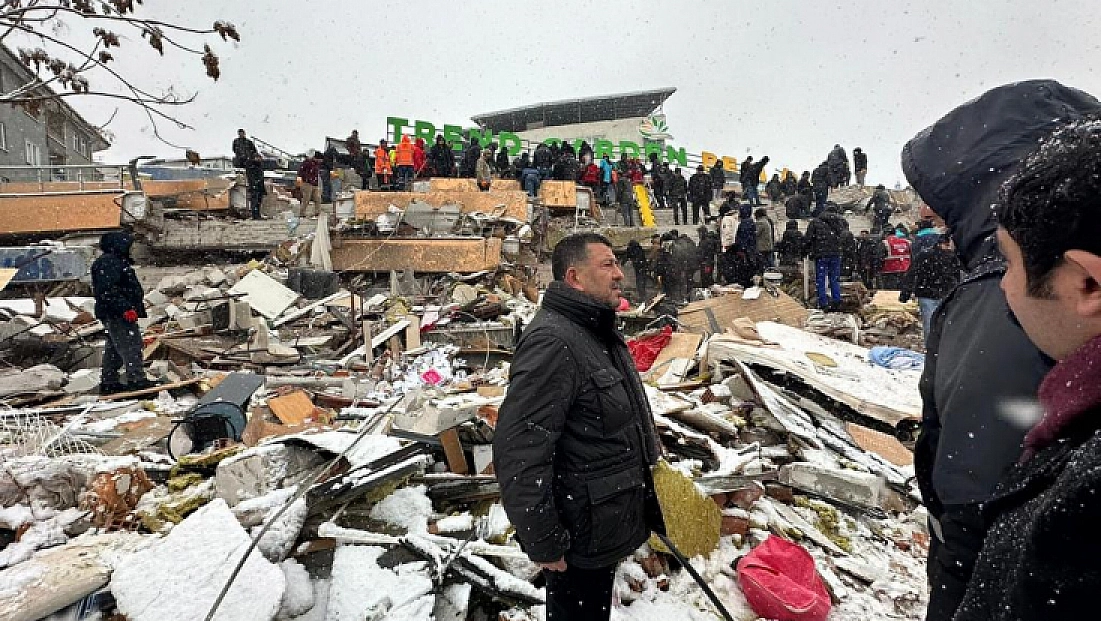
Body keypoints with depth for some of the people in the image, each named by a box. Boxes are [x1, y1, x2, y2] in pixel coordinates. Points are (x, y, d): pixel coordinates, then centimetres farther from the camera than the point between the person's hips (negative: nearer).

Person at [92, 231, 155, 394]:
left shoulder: (118, 261, 21)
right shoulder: (107, 263, -14)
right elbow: (108, 291, -23)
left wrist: (136, 307, 29)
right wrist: (125, 308, -27)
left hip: (119, 314, 11)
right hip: (115, 314, -11)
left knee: (114, 350, 15)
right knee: (131, 345, -12)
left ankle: (108, 382, 22)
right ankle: (136, 379, -12)